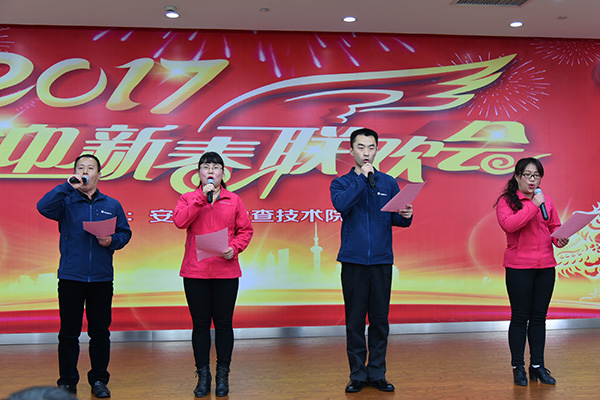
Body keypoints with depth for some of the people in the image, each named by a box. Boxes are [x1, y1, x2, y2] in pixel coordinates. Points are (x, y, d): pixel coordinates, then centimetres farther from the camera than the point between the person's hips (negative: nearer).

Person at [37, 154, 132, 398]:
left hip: (102, 278, 2)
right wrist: (68, 186, -18)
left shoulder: (112, 205, 10)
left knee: (100, 332, 8)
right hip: (70, 277, -1)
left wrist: (112, 241, -9)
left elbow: (125, 233, 11)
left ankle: (99, 380, 21)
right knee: (69, 332, 5)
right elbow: (43, 207, -16)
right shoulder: (65, 202, 3)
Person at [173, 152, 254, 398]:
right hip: (195, 271, 0)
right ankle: (203, 375, 18)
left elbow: (246, 230, 8)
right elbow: (180, 221, -13)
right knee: (200, 324, 7)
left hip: (226, 271, 0)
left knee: (224, 323, 6)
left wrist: (235, 248, -9)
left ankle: (223, 375, 18)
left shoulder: (234, 200, 8)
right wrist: (202, 197, -14)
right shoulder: (188, 198, 7)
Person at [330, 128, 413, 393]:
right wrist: (362, 178, -13)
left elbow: (396, 218, 9)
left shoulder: (388, 183, 11)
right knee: (355, 320, 4)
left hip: (382, 261, 2)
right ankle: (357, 374, 16)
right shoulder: (341, 183, 6)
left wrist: (405, 216, -13)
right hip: (353, 261, -1)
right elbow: (341, 204, -17)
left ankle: (377, 373, 18)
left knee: (380, 319, 6)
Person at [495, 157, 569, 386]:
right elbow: (508, 224, -21)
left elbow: (555, 226, 18)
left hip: (545, 266, 5)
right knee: (520, 317, 3)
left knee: (539, 317, 11)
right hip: (518, 267, -5)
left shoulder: (546, 200, 11)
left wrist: (559, 238, -3)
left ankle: (537, 365, 20)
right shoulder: (506, 200, -4)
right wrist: (533, 205, -20)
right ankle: (518, 367, 13)